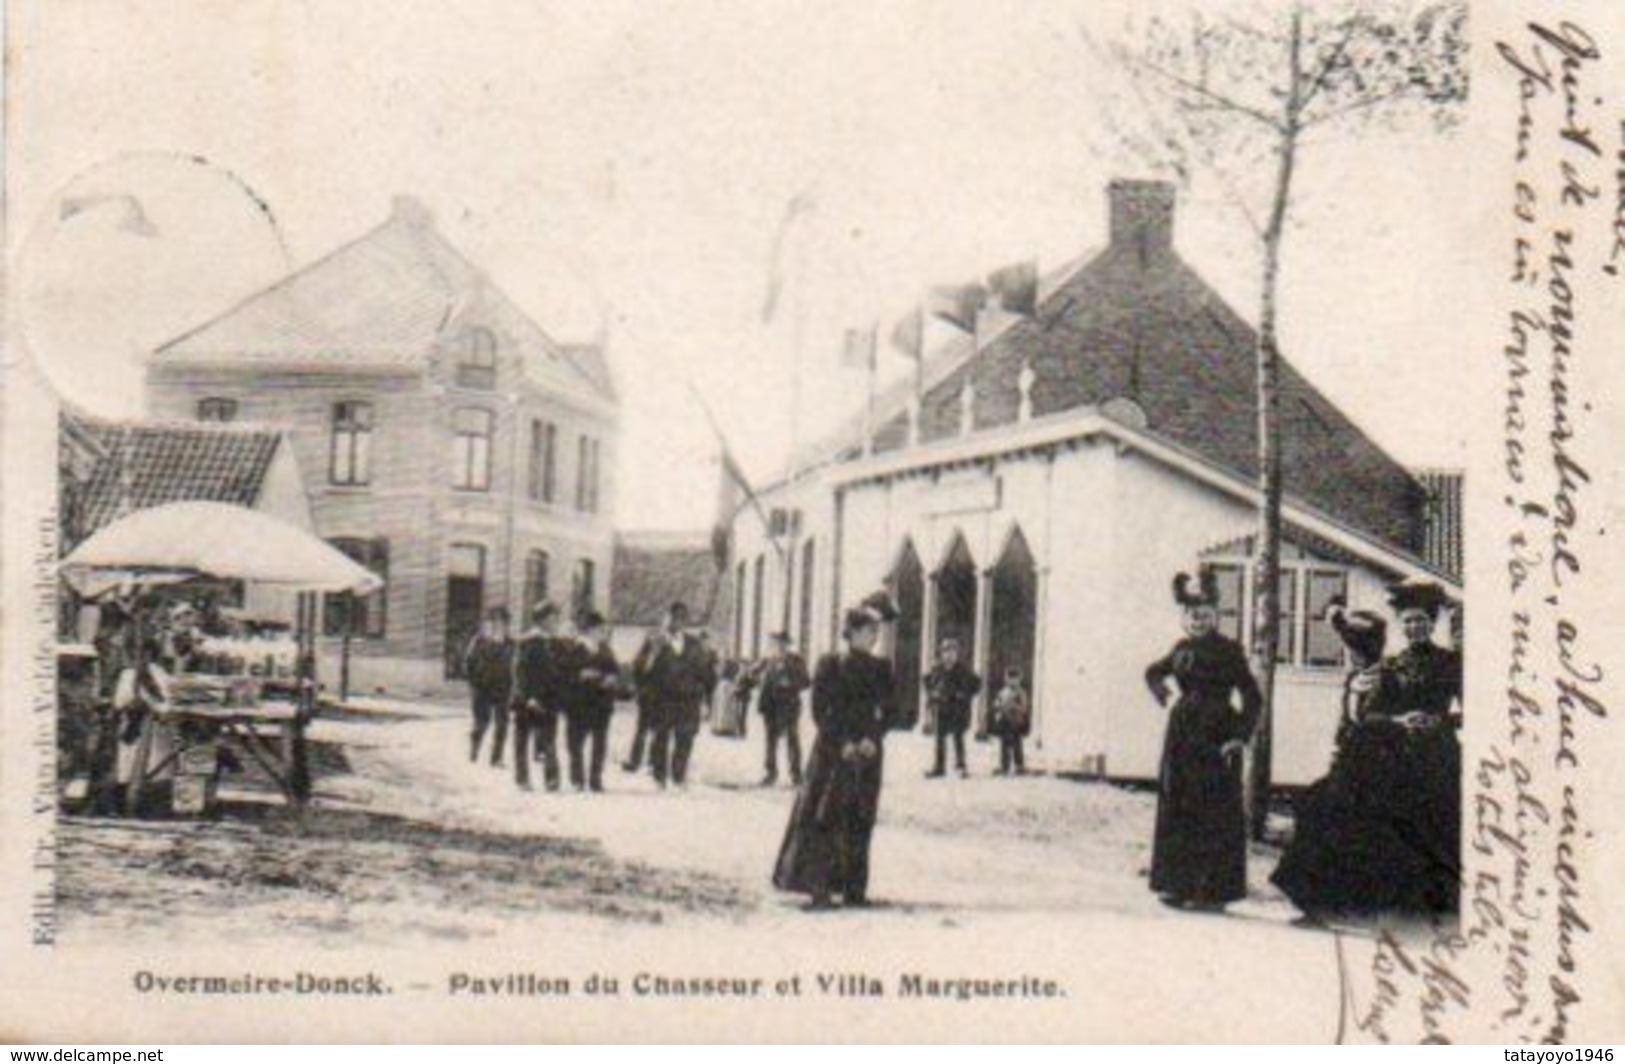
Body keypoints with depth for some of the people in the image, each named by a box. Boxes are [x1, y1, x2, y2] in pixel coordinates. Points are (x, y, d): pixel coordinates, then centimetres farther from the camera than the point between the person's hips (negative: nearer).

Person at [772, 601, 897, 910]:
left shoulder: (881, 669, 8)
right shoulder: (830, 665, -1)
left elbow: (890, 711, 7)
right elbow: (820, 711, -5)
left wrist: (872, 738, -9)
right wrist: (842, 743, -14)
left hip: (867, 750, 3)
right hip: (832, 750, -3)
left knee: (860, 822, 3)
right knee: (822, 817, -8)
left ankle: (854, 889, 7)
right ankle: (820, 887, -8)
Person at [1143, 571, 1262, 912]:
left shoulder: (1228, 650, -6)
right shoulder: (1182, 649, 10)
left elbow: (1252, 696, -10)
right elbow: (1153, 672, 28)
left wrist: (1241, 736, -16)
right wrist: (1159, 687, 7)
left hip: (1216, 736, -6)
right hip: (1183, 733, 6)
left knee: (1214, 811, -4)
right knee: (1177, 808, 8)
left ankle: (1214, 889, 1)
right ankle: (1180, 883, 16)